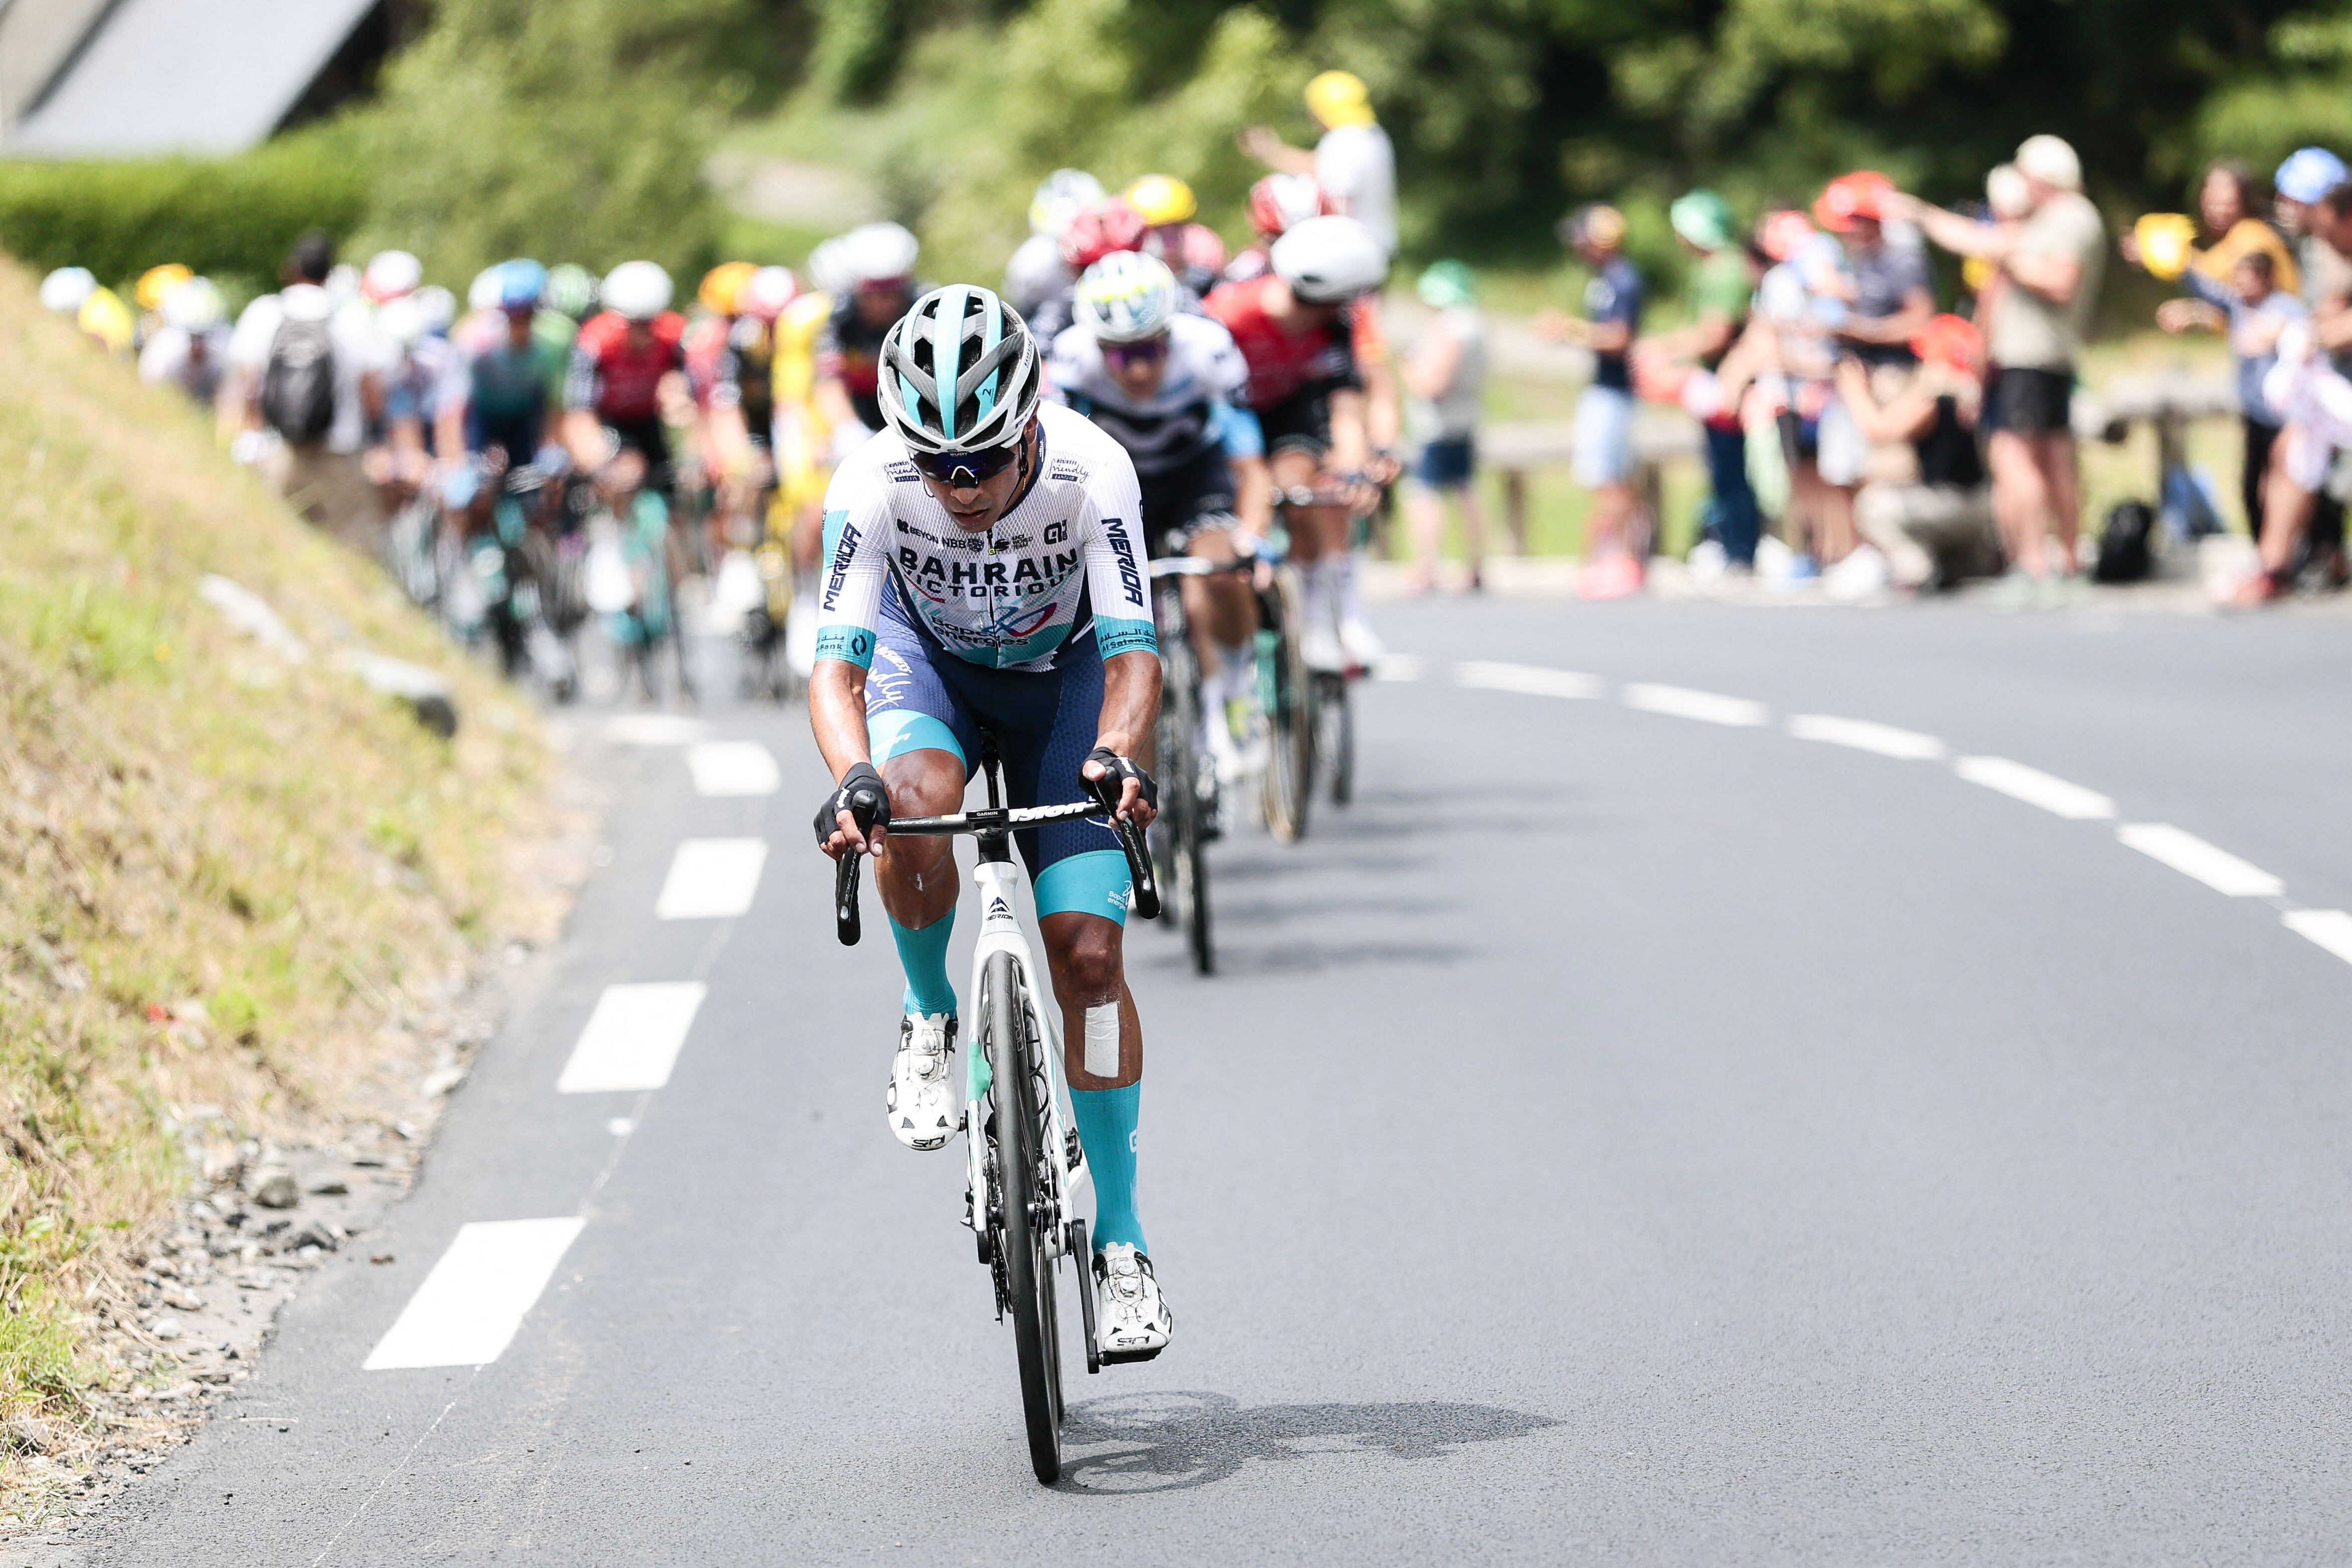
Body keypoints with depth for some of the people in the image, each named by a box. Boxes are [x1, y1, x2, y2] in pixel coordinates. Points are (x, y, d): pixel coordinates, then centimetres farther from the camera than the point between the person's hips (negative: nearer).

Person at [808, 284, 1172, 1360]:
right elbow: (835, 665, -32)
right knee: (912, 809, -35)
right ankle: (930, 1018, -5)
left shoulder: (1091, 471, -32)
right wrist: (851, 777, -52)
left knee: (1088, 953, -11)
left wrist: (1118, 754, -53)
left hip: (1061, 675, 0)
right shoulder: (872, 486, -30)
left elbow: (1130, 652, -33)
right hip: (929, 660, 0)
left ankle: (1120, 1235, 0)